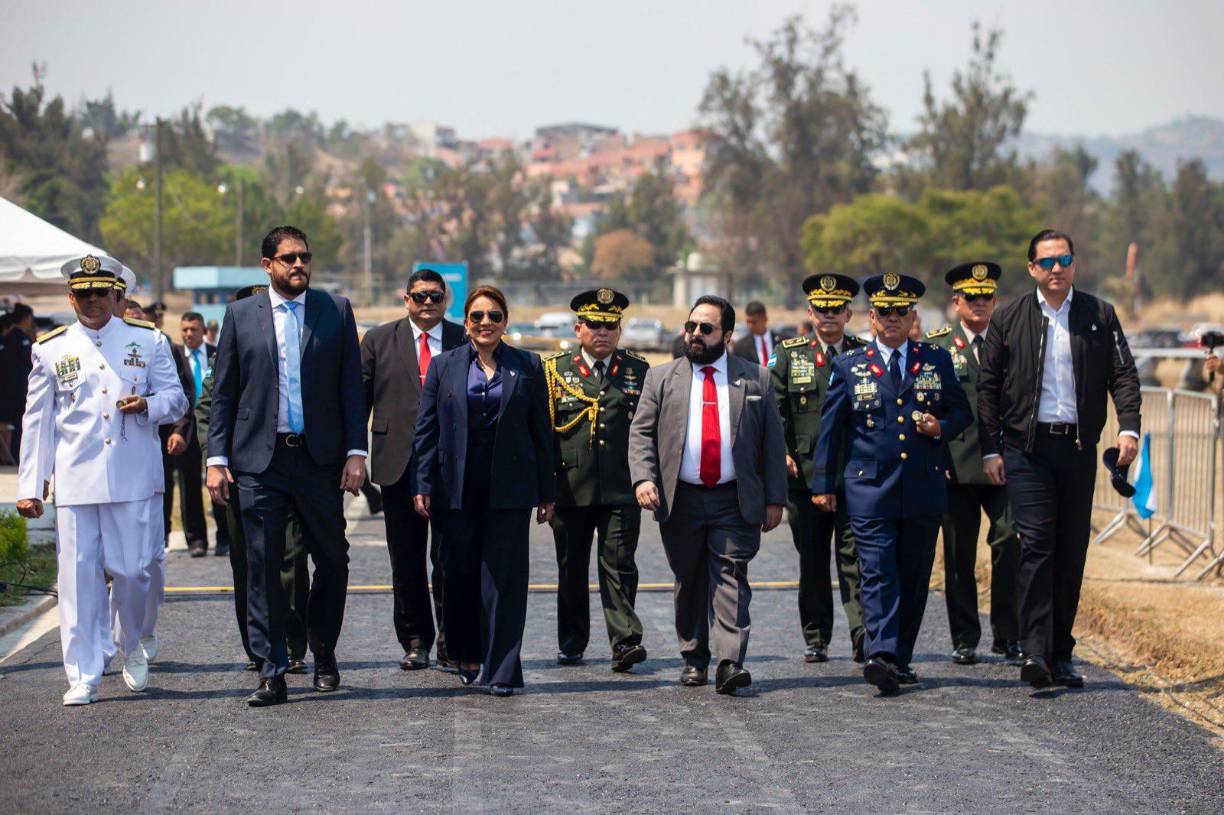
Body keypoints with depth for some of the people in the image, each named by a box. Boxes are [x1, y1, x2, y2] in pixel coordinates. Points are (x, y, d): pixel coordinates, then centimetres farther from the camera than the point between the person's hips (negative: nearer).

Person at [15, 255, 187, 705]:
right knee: (78, 577, -3)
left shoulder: (149, 341, 8)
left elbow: (176, 398, 12)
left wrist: (147, 405, -12)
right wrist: (29, 487, 4)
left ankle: (133, 649, 28)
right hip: (75, 482, 0)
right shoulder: (50, 349, 8)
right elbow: (36, 420, 9)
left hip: (133, 480, 0)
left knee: (132, 570, -1)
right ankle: (83, 677, 4)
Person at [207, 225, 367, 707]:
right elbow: (223, 393, 7)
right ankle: (271, 673, 2)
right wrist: (217, 458, 0)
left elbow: (351, 388, 5)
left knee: (333, 560, 7)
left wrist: (356, 453, -3)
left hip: (320, 459, 1)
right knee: (263, 567, -2)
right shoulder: (240, 315, 7)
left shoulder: (336, 311, 6)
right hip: (260, 462, 0)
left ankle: (323, 655, 26)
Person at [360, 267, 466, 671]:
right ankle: (415, 641, 15)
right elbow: (360, 398, 7)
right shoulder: (379, 340, 8)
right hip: (399, 466, 1)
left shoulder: (465, 342, 5)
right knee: (406, 561, 6)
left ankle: (451, 642, 9)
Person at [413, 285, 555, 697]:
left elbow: (541, 431, 7)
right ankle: (467, 657, 24)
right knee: (460, 575, 8)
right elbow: (427, 429, 6)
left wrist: (547, 492, 4)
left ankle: (502, 670, -2)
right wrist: (424, 485, -2)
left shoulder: (527, 366, 6)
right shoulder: (444, 366, 7)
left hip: (509, 489, -1)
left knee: (504, 578, -3)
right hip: (457, 489, 1)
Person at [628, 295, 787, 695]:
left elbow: (772, 442, 6)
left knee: (731, 578, -9)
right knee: (689, 583, 9)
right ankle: (694, 660, 19)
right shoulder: (661, 378, 8)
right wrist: (642, 477, -12)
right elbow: (641, 432, 5)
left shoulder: (755, 379, 6)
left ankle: (730, 663, -15)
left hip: (736, 501, -2)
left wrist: (774, 498, 1)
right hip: (679, 500, 2)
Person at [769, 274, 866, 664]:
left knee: (855, 554, -9)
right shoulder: (789, 355, 9)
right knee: (812, 559, 7)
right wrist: (781, 452, -6)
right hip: (805, 472, 1)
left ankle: (863, 635, -13)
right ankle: (816, 639, 15)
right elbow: (775, 409, 7)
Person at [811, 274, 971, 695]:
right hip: (869, 487, -2)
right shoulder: (849, 365, 6)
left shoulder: (937, 360, 10)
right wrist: (823, 483, 6)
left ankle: (900, 660, 14)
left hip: (924, 487, 2)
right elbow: (830, 427, 8)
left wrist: (941, 427, -6)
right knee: (877, 573, -13)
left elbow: (962, 411, 17)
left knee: (914, 577, 6)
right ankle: (881, 656, -24)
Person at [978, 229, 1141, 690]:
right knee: (1037, 544, -13)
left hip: (1079, 447, 2)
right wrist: (990, 450, 0)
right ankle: (1035, 652, -17)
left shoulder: (1100, 316, 8)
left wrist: (1128, 428, -10)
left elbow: (1123, 374, 6)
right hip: (1027, 448, -2)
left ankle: (1060, 655, 13)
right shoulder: (1009, 319, 5)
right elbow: (987, 387, 6)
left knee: (1071, 552, 5)